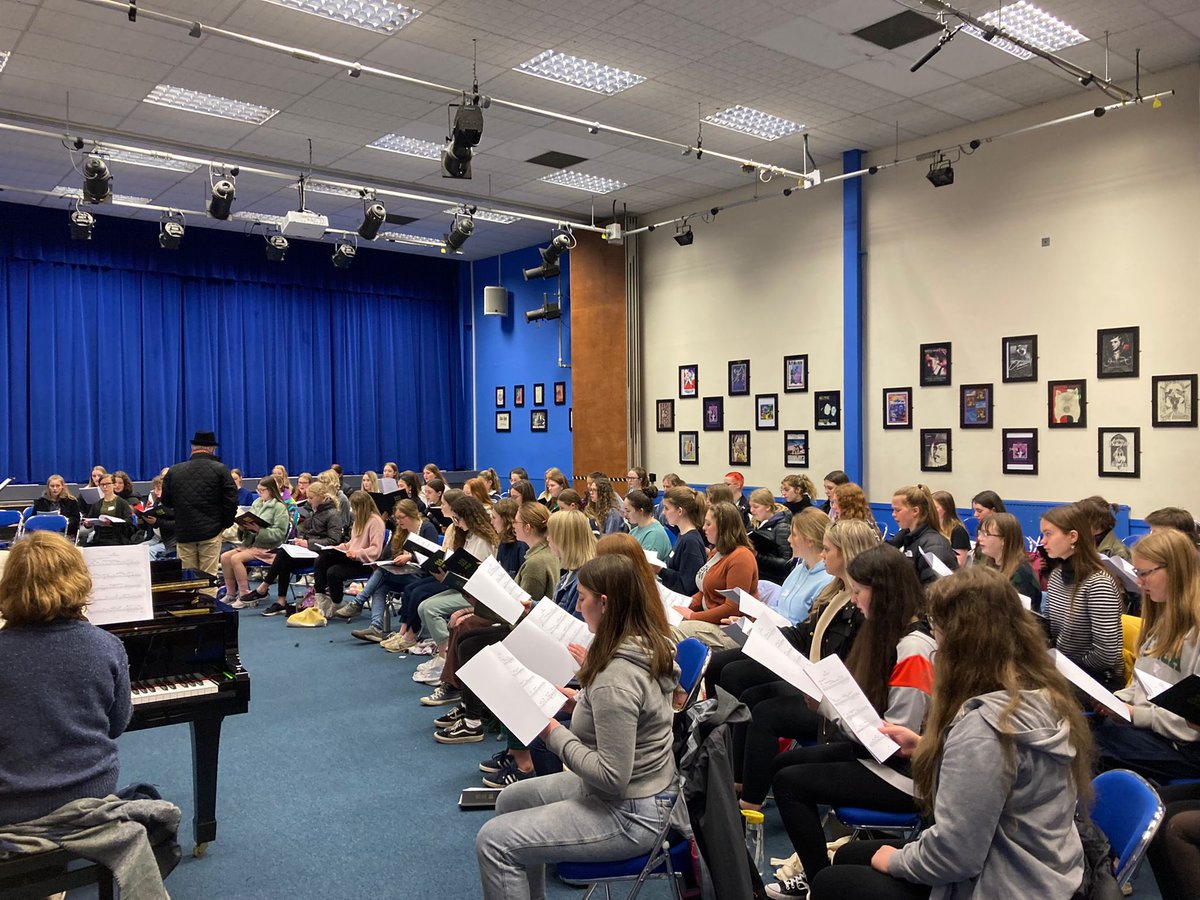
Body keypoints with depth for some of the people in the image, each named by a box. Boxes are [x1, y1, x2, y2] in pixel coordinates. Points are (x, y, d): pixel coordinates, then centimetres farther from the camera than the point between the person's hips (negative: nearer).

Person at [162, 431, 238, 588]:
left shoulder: (173, 471, 1)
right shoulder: (220, 470, -7)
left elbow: (166, 501, 7)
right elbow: (231, 500, -11)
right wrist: (225, 524, 2)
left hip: (184, 533, 2)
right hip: (211, 531, -2)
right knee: (208, 576, 2)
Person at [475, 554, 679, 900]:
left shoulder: (614, 677, -30)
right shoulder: (646, 647, -2)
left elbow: (612, 776, -27)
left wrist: (554, 733, -18)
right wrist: (579, 701, 2)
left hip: (630, 815, -10)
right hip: (642, 788, 10)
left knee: (494, 842, -9)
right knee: (511, 800, 20)